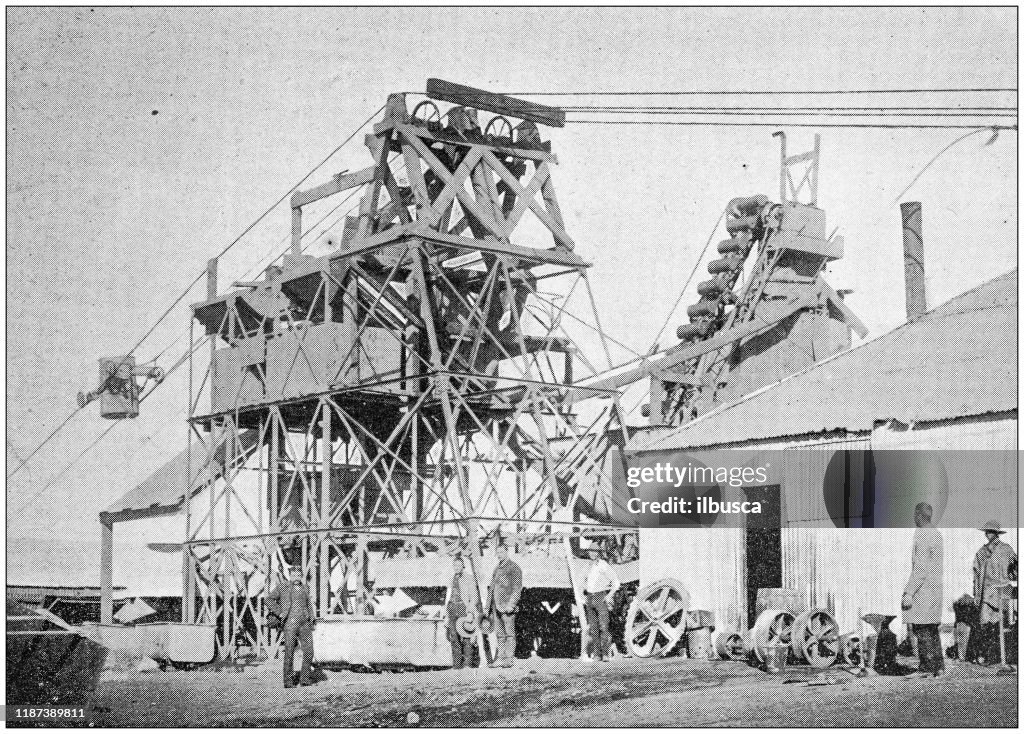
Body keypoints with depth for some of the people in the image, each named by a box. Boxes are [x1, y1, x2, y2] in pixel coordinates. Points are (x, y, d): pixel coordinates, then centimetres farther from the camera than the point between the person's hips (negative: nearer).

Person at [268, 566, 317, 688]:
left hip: (305, 623, 4)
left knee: (308, 651, -2)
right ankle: (289, 681, 3)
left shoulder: (305, 588, 17)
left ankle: (305, 678, 8)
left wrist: (312, 617, 16)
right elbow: (270, 600, 4)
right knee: (289, 653, -3)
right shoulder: (282, 587, 3)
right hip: (290, 623, -4)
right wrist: (280, 613, -4)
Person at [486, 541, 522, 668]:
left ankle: (508, 660, -7)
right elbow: (492, 588, 24)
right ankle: (501, 658, 9)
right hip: (497, 607, 8)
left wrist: (511, 604, -20)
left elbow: (517, 588, -11)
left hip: (507, 607, -8)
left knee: (509, 633, -6)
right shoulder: (497, 569, 20)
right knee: (500, 634, 8)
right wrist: (489, 607, 19)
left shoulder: (514, 568, -4)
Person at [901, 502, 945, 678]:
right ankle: (938, 665, 14)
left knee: (922, 630, -7)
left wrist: (909, 592, -21)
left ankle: (926, 667, -7)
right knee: (932, 630, 13)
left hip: (923, 589, -10)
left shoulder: (922, 536, -16)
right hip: (936, 586, 10)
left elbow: (921, 569, -21)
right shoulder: (937, 534, 14)